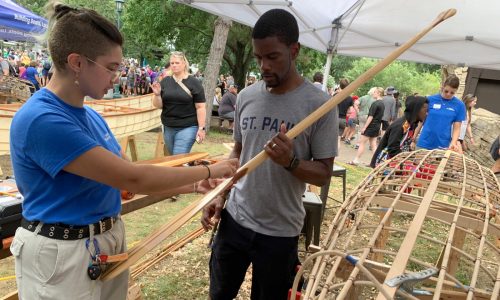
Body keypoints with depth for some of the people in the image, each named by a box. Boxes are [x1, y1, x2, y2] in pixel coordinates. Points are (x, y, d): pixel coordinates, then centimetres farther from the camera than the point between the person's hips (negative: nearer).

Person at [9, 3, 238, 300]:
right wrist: (208, 170, -16)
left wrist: (193, 186, 0)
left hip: (109, 242, 8)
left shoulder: (93, 117, 3)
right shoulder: (40, 119, -24)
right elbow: (131, 177, -25)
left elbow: (127, 178, 7)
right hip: (62, 255, -7)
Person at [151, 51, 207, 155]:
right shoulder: (165, 81, 4)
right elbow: (158, 105, 5)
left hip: (187, 127, -4)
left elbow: (200, 107, -7)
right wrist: (157, 94, -15)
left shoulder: (194, 82, -5)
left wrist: (201, 128, -11)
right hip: (168, 128, 4)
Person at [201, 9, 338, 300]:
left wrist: (290, 162, -29)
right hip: (234, 219, 4)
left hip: (280, 232, -4)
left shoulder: (319, 103, -13)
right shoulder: (246, 96, 0)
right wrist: (220, 194, 3)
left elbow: (324, 173, -10)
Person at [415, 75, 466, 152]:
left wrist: (453, 143, -15)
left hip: (443, 146, 0)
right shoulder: (430, 99, -1)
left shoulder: (459, 105, 1)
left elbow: (456, 128, 2)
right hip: (424, 144, 0)